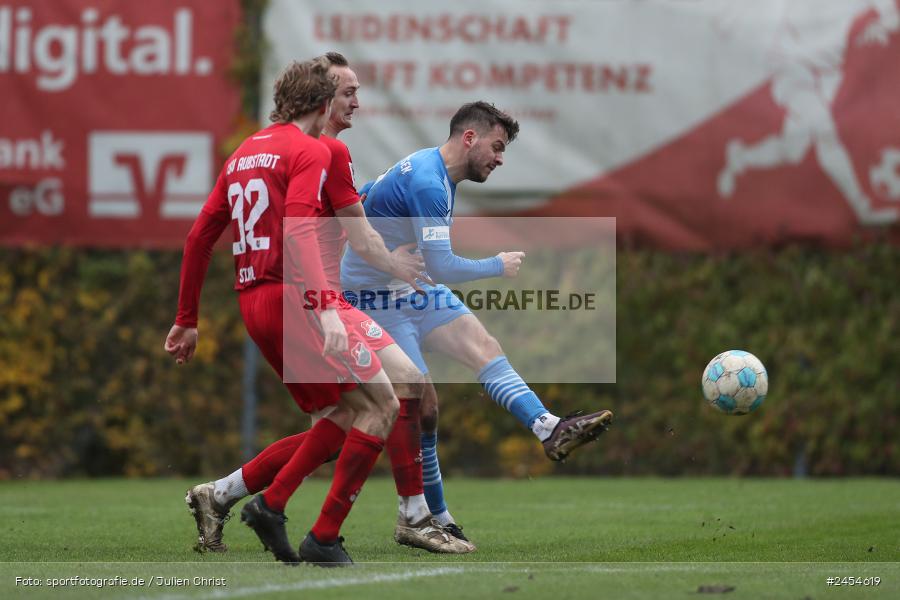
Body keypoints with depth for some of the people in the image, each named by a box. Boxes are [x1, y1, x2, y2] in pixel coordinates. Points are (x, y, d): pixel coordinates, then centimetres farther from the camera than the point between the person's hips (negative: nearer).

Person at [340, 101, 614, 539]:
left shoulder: (434, 173, 7)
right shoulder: (427, 183, -26)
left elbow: (367, 194, 21)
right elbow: (441, 268, -30)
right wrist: (499, 266, -16)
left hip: (413, 286, 9)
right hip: (376, 298, -9)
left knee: (484, 346, -11)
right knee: (423, 407, -11)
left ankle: (549, 429, -26)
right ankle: (434, 517, 0)